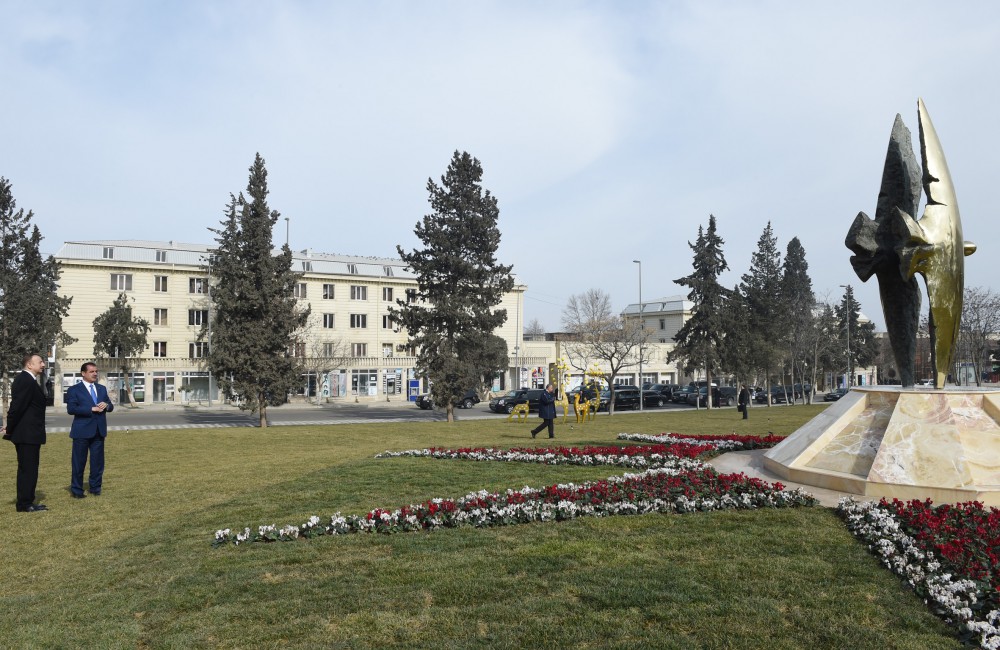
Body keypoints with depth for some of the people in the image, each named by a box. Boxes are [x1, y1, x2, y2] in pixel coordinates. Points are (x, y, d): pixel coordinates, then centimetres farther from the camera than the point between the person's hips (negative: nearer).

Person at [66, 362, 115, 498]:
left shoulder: (102, 389, 15)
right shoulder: (74, 390, -1)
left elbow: (111, 407, 14)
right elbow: (71, 409, -14)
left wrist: (106, 405, -9)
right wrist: (92, 409, -19)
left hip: (99, 431, 5)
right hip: (82, 431, -5)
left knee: (98, 461, 8)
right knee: (79, 462, 2)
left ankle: (95, 487, 19)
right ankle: (76, 490, 12)